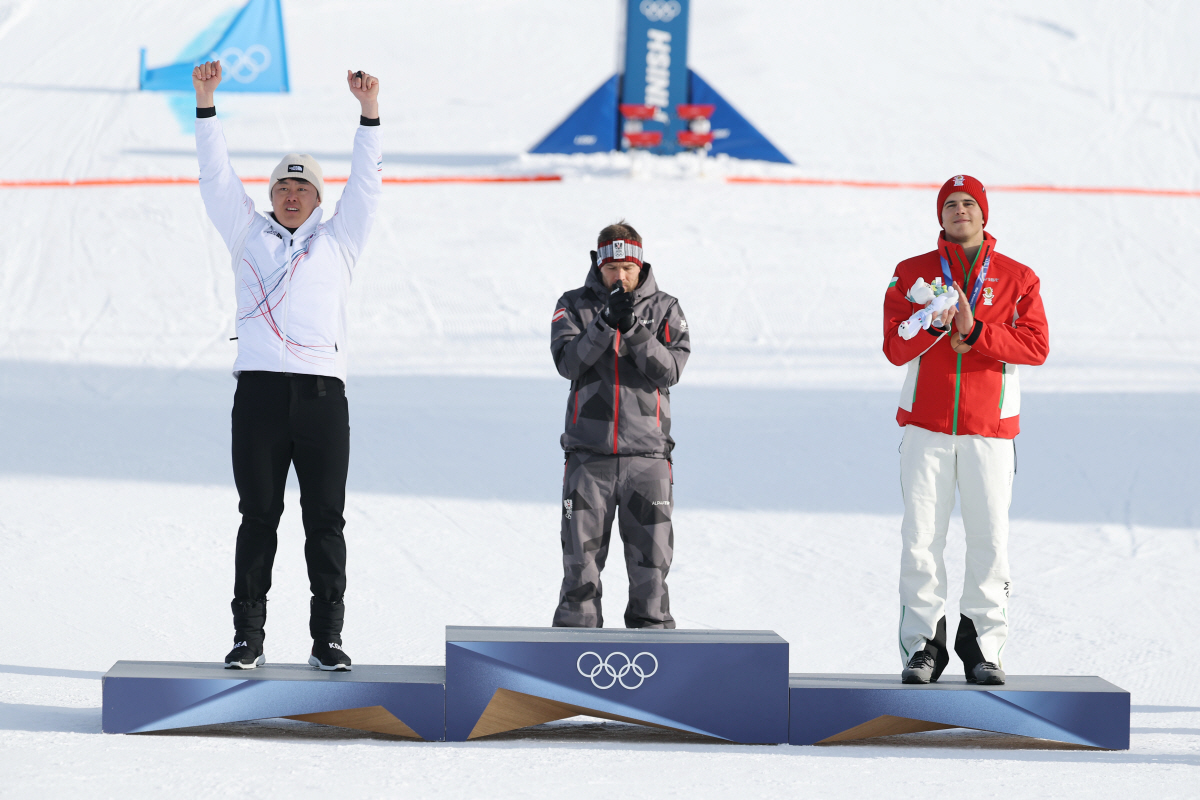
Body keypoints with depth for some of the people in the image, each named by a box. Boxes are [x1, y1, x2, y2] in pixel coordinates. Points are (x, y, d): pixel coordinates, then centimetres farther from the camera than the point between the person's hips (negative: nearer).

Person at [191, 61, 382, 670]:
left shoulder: (337, 241, 18)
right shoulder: (249, 234, 18)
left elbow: (365, 184, 11)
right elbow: (217, 177, 13)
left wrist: (368, 112, 1)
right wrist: (205, 103, 5)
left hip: (322, 389, 0)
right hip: (259, 386, 0)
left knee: (325, 518, 0)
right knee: (258, 517, 0)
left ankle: (327, 637, 3)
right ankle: (248, 636, 3)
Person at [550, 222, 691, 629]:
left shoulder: (664, 309, 6)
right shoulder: (575, 305, 5)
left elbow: (669, 370, -7)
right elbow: (568, 362, -9)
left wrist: (634, 328, -19)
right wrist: (606, 323, -20)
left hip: (646, 453, 0)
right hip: (589, 453, 0)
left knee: (650, 552, 1)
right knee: (581, 552, 1)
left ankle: (652, 628, 10)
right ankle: (576, 629, 9)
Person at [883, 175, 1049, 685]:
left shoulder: (1017, 279, 7)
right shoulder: (912, 275, 8)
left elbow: (1036, 346, -4)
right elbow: (895, 348, -1)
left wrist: (975, 333, -15)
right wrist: (933, 323, -20)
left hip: (990, 430, 0)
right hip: (926, 426, 0)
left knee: (989, 538, -2)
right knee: (921, 538, -4)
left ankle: (983, 645, 7)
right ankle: (923, 645, 3)